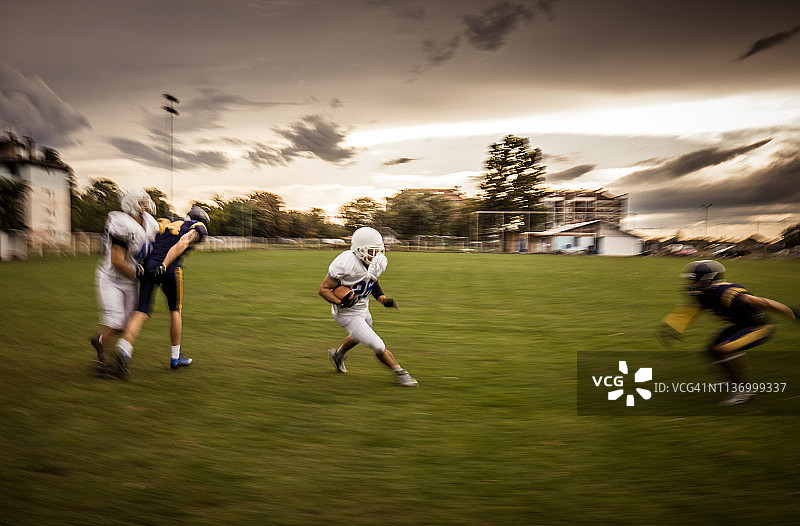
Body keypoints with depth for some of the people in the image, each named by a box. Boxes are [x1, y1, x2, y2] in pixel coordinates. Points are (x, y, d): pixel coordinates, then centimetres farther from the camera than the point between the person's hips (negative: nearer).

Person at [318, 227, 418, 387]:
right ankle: (400, 373, 12)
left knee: (359, 337, 35)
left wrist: (381, 298, -4)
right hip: (348, 313, -8)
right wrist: (341, 302, -37)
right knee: (379, 346, -9)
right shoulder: (345, 264, -31)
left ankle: (338, 355, 63)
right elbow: (323, 289, -22)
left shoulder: (379, 262, -10)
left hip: (363, 308, 8)